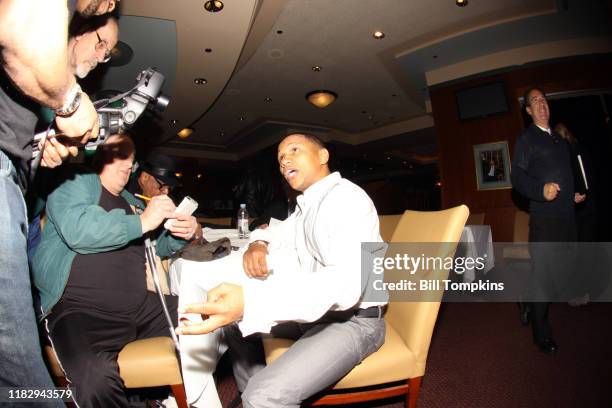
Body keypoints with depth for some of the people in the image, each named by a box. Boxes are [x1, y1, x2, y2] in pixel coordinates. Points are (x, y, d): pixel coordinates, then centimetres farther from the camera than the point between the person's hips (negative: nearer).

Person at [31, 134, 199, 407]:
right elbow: (77, 230, -20)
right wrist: (141, 222, -19)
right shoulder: (76, 183, 1)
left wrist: (180, 234, -1)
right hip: (79, 309, -7)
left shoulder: (131, 201, 22)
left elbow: (158, 246, 21)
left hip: (140, 307, 7)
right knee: (98, 381, -37)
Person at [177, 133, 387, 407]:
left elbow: (346, 284, -34)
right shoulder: (307, 204, 10)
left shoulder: (347, 198, -20)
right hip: (316, 310, 9)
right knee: (232, 321, 16)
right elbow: (281, 232, 26)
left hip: (353, 320, -9)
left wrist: (250, 300, -45)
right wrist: (258, 244, 0)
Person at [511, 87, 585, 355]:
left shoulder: (560, 140, 21)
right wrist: (541, 190, -27)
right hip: (544, 218, -7)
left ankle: (530, 304, 35)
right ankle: (542, 333, 15)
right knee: (544, 275, -1)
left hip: (567, 216, 7)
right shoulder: (526, 138, -2)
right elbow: (517, 177, -11)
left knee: (561, 274, 11)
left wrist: (575, 194, 16)